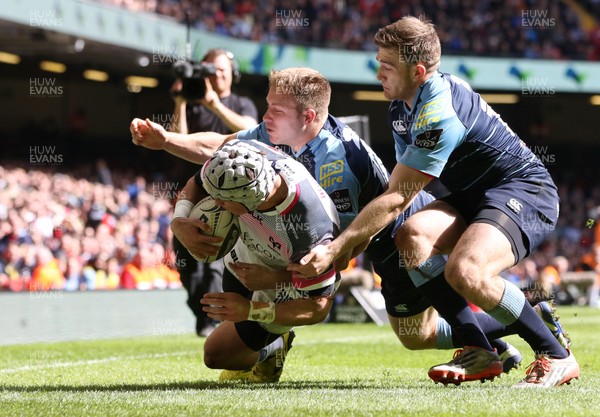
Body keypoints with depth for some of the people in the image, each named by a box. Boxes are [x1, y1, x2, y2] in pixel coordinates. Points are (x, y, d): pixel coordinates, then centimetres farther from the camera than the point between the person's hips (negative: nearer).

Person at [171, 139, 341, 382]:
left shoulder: (313, 232, -48)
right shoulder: (239, 160, -35)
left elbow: (317, 307, -33)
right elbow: (196, 186, -11)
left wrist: (250, 310, -42)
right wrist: (179, 221, -32)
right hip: (242, 259, 5)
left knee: (217, 354, 1)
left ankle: (271, 350, 27)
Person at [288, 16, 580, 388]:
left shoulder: (441, 114, -27)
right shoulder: (402, 107, 4)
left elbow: (397, 199, -26)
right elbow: (400, 191, 11)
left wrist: (335, 250, -24)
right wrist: (348, 245, 0)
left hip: (525, 191, -9)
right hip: (474, 195, 9)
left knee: (464, 271, -33)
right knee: (414, 234, -20)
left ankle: (557, 357, -13)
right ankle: (479, 348, -8)